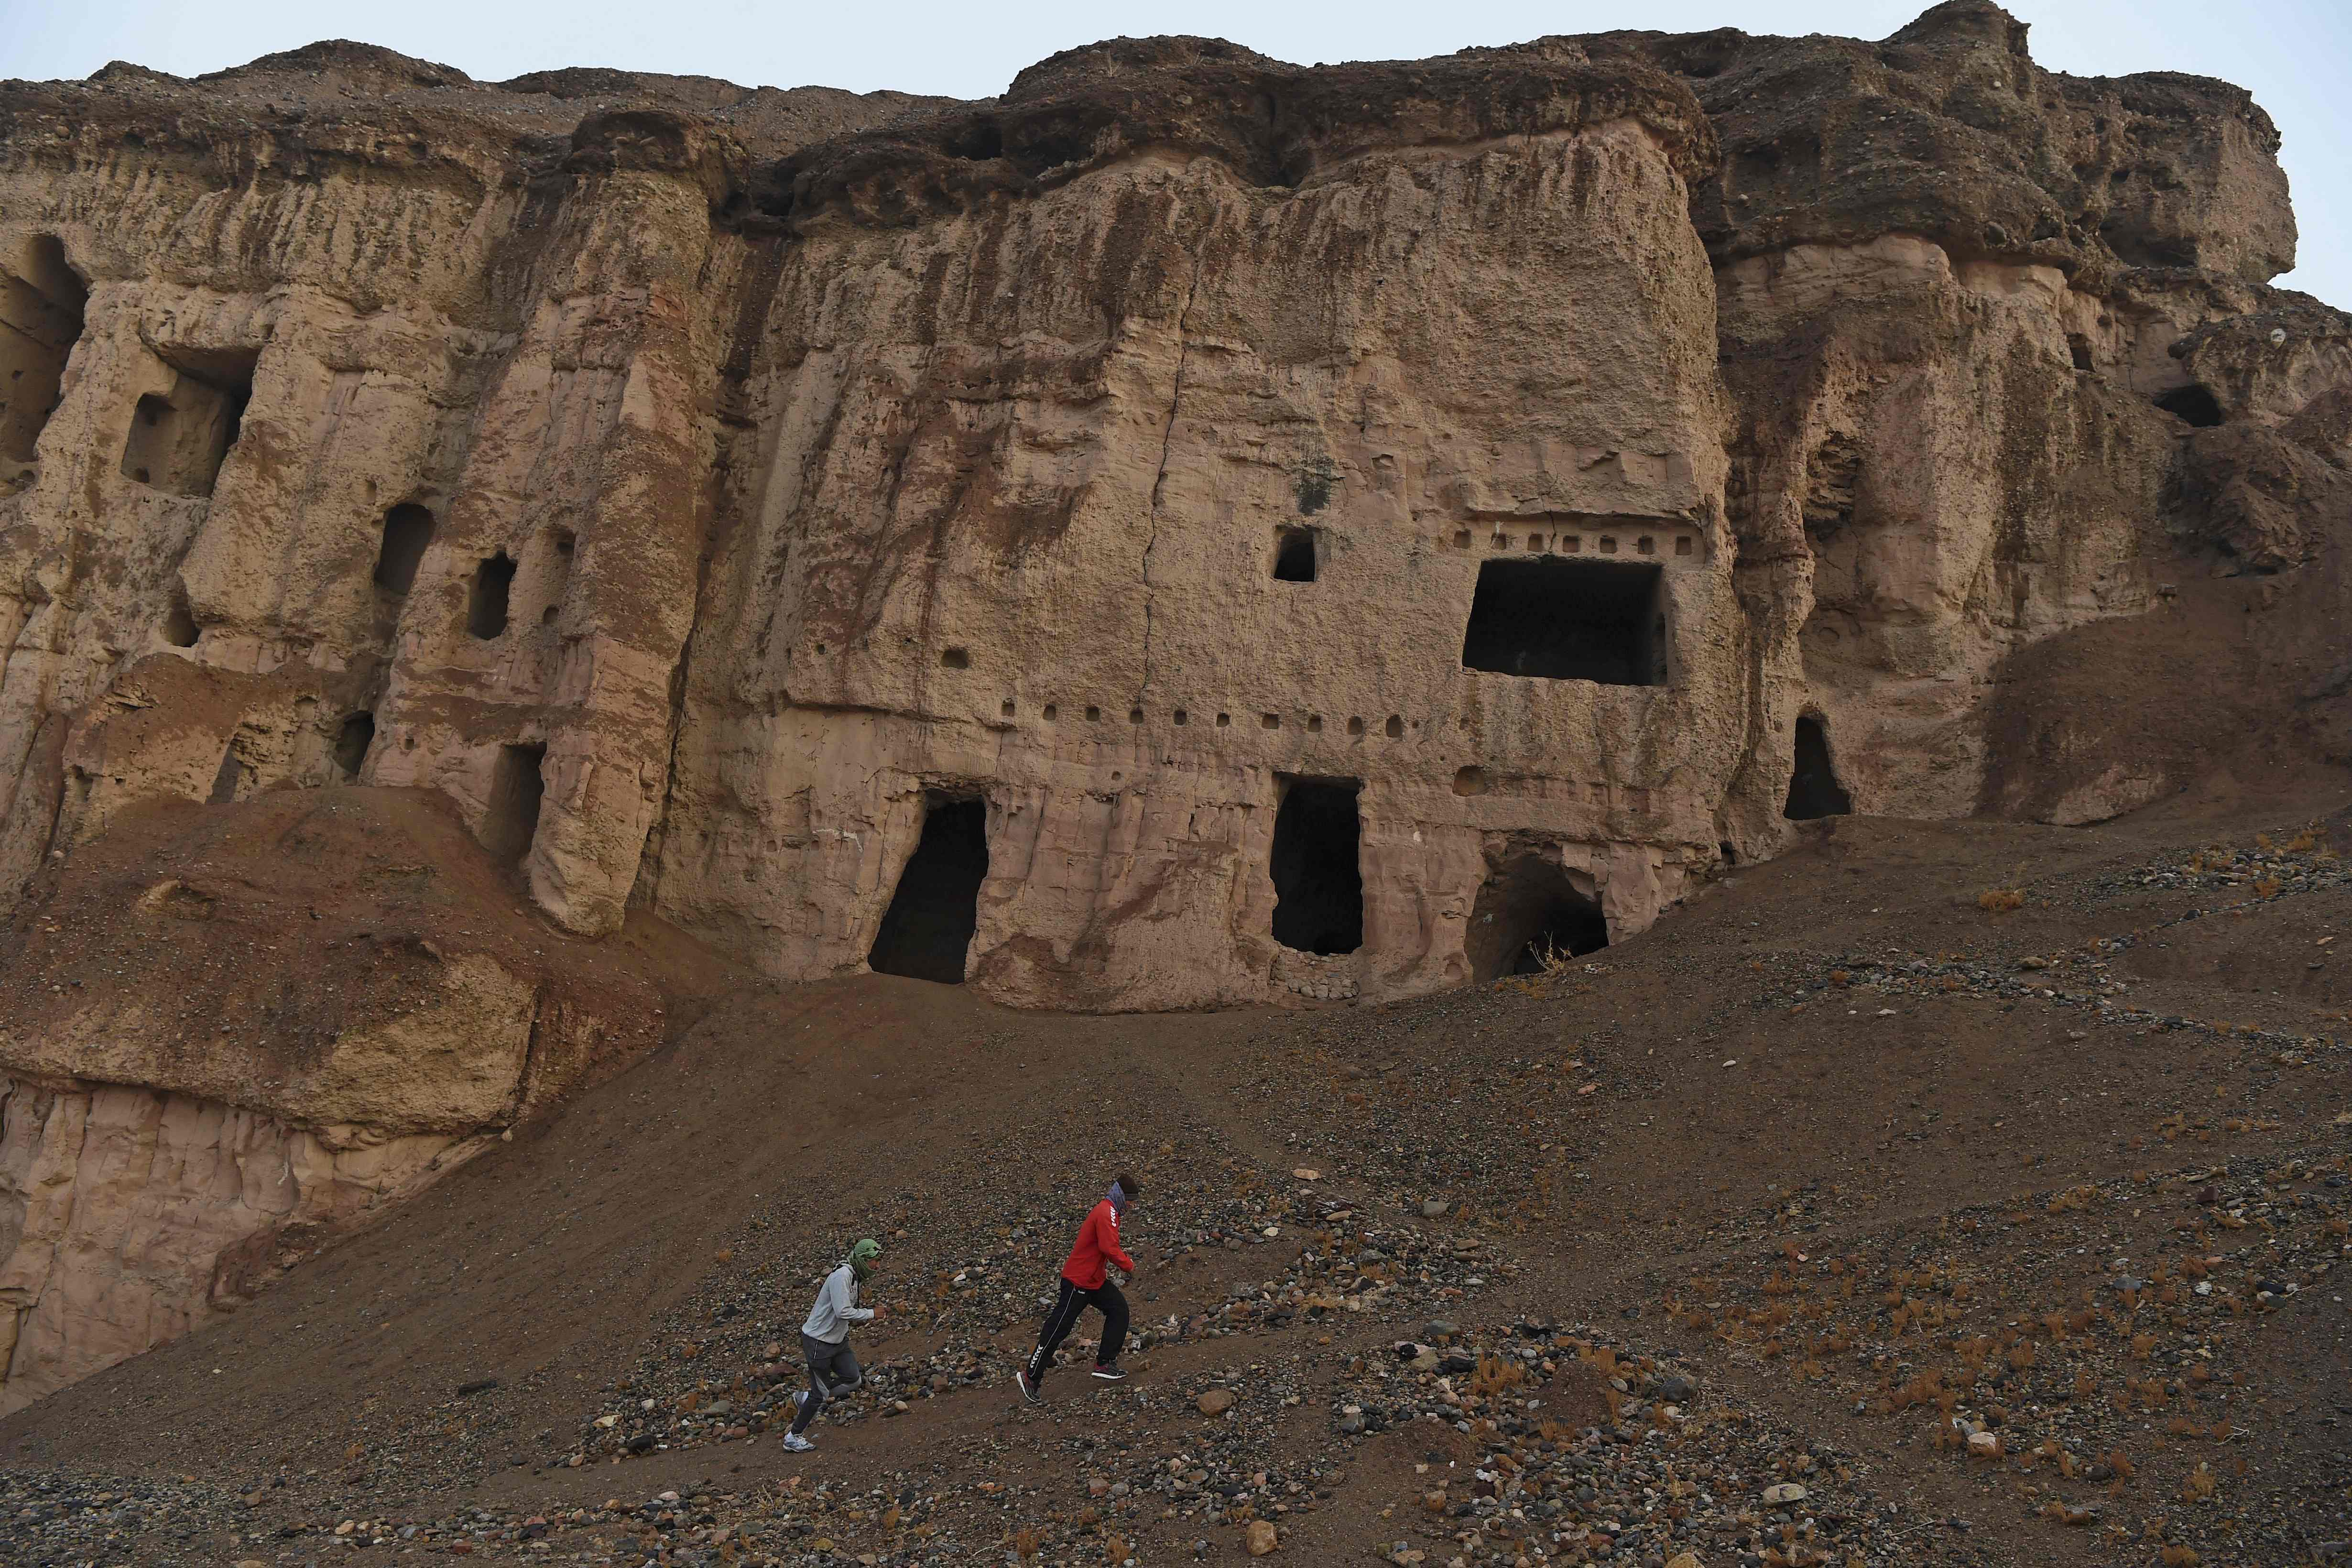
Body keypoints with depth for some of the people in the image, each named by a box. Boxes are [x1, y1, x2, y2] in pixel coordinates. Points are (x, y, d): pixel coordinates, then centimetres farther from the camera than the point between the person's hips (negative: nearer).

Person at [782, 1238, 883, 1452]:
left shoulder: (855, 1278, 7)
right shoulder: (842, 1276, -24)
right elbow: (843, 1312, -31)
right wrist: (871, 1314, -21)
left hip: (838, 1340, 9)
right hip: (818, 1342, -9)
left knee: (854, 1379, 3)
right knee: (821, 1393, 0)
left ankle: (805, 1398, 20)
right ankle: (793, 1437, 17)